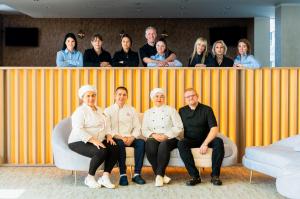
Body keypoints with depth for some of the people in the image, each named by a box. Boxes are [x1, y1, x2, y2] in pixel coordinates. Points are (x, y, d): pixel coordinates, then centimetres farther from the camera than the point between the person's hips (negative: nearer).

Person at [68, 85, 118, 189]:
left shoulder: (99, 110, 17)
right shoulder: (80, 111, -8)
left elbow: (106, 125, 18)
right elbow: (78, 130, -21)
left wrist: (108, 135, -3)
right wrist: (93, 140, -29)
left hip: (98, 141, 7)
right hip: (80, 142, -7)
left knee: (115, 148, -19)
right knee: (101, 152, -33)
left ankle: (105, 177, -17)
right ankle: (90, 178, -12)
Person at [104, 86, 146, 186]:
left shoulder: (131, 110, 18)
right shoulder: (108, 111, 10)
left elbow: (137, 127, 10)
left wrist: (132, 138, -11)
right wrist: (119, 137, -17)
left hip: (129, 138, 3)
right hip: (116, 138, -2)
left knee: (141, 142, -27)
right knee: (120, 144, -36)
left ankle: (137, 174, -26)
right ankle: (122, 175, -31)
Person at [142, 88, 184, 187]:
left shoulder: (171, 110, 12)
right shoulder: (148, 113, 21)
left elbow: (179, 127, 2)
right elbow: (144, 129, 11)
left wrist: (166, 135, -13)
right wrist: (153, 134, -11)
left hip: (170, 139, -2)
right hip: (154, 139, 2)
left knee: (164, 145, -37)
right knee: (150, 145, -34)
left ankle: (159, 175, -32)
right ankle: (162, 175, -29)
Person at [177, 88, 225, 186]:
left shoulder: (207, 109, -2)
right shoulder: (182, 111, 7)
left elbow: (214, 129, -12)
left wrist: (205, 143, -24)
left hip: (205, 139, -1)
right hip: (190, 140, 1)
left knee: (219, 142, -31)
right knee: (181, 144, -32)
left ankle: (215, 175, -24)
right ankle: (195, 176, -33)